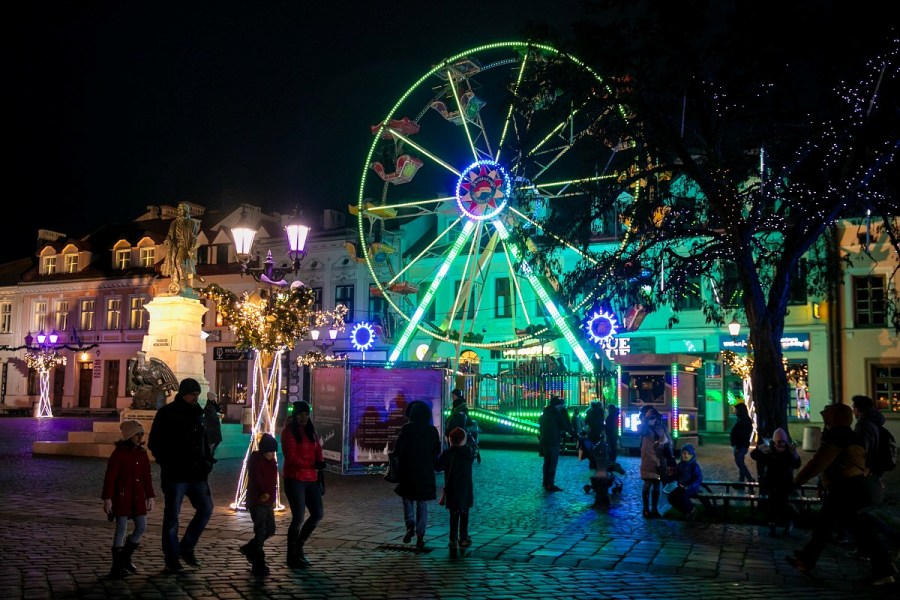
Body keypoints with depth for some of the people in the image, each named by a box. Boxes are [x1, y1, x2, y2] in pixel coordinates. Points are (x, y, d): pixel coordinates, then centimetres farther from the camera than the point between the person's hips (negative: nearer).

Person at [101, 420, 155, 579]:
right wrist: (107, 498, -15)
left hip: (138, 496, 6)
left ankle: (125, 557, 26)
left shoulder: (142, 453, 8)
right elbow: (110, 477, -12)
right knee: (122, 529, -4)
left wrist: (150, 496, 12)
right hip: (122, 496, -6)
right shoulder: (119, 453, -10)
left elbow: (147, 476, 13)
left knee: (141, 527, 5)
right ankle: (117, 567, 7)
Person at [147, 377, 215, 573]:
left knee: (205, 508, 2)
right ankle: (171, 559, 13)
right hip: (175, 474, -5)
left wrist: (207, 461, 5)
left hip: (196, 473, 5)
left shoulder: (197, 413, 11)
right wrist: (167, 464, -12)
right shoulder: (166, 414, -5)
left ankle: (186, 547, 17)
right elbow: (154, 443, -5)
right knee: (172, 516, 4)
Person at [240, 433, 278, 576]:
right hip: (257, 502, -8)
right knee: (261, 531, -7)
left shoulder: (271, 461, 12)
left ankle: (249, 548, 32)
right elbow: (256, 479, -28)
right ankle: (258, 564, 0)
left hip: (268, 502, 8)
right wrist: (264, 493, -42)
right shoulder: (255, 460, -12)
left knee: (270, 530, 13)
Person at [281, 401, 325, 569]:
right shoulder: (289, 431, -6)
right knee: (298, 517, -6)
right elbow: (291, 457, -13)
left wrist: (320, 462, -10)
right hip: (294, 479, -7)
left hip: (310, 479, 7)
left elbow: (318, 451, 13)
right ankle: (292, 557, 9)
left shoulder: (311, 430, 14)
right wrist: (313, 464, -20)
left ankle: (299, 545, 26)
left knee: (318, 514, 7)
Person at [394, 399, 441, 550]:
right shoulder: (432, 430, -2)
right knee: (422, 505, 10)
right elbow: (437, 452, 3)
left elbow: (398, 450, -11)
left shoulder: (406, 429, -11)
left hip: (408, 471, -2)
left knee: (407, 498, 18)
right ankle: (420, 537, 8)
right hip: (426, 473, 2)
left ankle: (410, 525, -4)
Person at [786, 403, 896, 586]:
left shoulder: (836, 435, -15)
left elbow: (819, 461, -18)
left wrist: (799, 478, -10)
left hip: (844, 488, -11)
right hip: (847, 487, 11)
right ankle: (806, 560, 19)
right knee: (823, 524, 14)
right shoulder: (847, 435, 15)